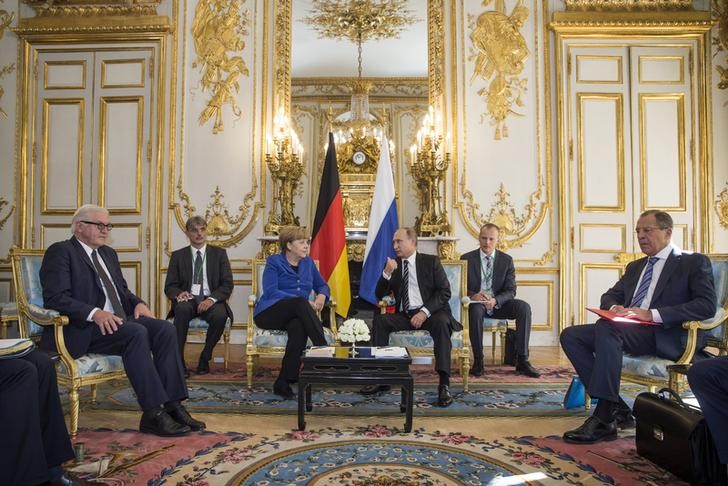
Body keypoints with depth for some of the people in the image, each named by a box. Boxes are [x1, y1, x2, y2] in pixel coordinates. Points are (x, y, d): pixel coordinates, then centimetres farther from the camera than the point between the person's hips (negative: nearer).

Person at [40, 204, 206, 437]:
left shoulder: (108, 253, 23)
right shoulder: (60, 251, -2)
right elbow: (55, 297, -13)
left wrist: (137, 303, 3)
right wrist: (95, 313, -27)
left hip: (116, 320, 8)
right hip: (81, 329, -7)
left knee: (165, 329, -18)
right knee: (136, 333, -33)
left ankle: (172, 405, -19)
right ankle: (153, 414, -28)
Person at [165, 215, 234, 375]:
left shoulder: (219, 254, 10)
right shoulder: (178, 256, 12)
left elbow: (228, 284, 2)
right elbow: (169, 286, 8)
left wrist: (212, 299, -18)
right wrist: (178, 294, -17)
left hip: (210, 300, 0)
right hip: (188, 299, 0)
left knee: (220, 315, -33)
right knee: (183, 309, -35)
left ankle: (205, 358, -11)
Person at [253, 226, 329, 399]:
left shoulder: (308, 262, 16)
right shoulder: (274, 261, 1)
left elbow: (322, 285, 22)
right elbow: (270, 291, -13)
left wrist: (322, 295, -4)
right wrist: (303, 302, -20)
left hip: (295, 315, 4)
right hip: (269, 313, -4)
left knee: (299, 326, -35)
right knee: (301, 302, -34)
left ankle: (284, 382, -30)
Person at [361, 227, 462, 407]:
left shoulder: (431, 261, 4)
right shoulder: (392, 264, 13)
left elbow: (445, 291, -4)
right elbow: (379, 295, 9)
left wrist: (424, 312, -17)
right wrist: (387, 273, -9)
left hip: (429, 313, -3)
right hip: (404, 316, 3)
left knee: (441, 322, -35)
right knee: (379, 320, -22)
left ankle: (444, 384, -33)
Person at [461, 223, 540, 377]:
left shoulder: (506, 260, 4)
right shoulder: (466, 259, 0)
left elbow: (510, 290, -2)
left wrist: (495, 300, -23)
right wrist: (472, 295, -27)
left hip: (498, 304, 2)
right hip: (476, 303, -2)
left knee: (524, 307, -23)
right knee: (475, 309, -36)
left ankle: (522, 361, -19)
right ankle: (478, 360, -24)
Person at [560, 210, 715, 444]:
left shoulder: (694, 262, 5)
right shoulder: (635, 267, 25)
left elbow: (707, 305, -10)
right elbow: (609, 296, 26)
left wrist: (652, 314, -20)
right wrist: (614, 308, -2)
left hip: (669, 336, -7)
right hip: (628, 330, 7)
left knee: (606, 327, -34)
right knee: (570, 335, -12)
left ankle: (604, 419, -30)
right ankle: (615, 408, -14)